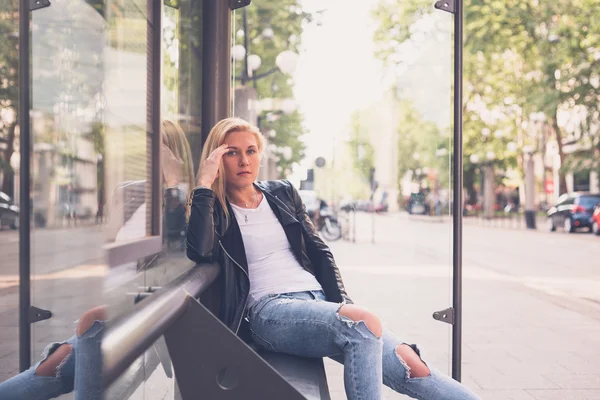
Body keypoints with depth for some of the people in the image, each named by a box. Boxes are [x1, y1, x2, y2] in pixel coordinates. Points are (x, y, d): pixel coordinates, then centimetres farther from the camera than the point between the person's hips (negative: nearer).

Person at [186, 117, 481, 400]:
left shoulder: (282, 194, 18)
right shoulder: (213, 209, 6)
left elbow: (319, 252, 17)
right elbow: (200, 252, -17)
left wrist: (342, 303, 3)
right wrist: (204, 182, -13)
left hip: (318, 299, 5)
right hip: (269, 310, -5)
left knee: (406, 363, -17)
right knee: (364, 323, -33)